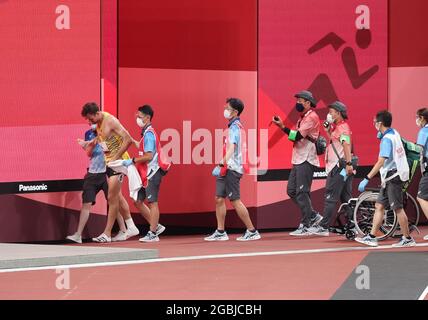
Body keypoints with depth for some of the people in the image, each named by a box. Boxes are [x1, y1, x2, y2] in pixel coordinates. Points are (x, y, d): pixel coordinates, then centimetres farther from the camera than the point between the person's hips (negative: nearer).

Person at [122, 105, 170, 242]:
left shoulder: (149, 134, -15)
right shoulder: (146, 133, 16)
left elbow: (148, 156, -22)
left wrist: (132, 161, -15)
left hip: (152, 173, -10)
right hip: (146, 174, 10)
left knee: (152, 202, -4)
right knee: (138, 201, 11)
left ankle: (153, 234, 1)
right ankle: (156, 226, 19)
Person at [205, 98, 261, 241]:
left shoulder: (235, 127, -13)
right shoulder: (234, 126, 16)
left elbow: (231, 148, -25)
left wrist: (221, 164, -32)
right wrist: (222, 166, 19)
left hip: (232, 169, -10)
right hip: (227, 169, 10)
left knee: (235, 201, -6)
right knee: (219, 198, 9)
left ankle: (252, 231, -1)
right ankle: (220, 232, 13)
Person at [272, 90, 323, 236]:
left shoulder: (311, 117, -11)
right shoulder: (303, 117, 20)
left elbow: (297, 136, -19)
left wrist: (282, 127, -18)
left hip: (306, 161, -10)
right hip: (298, 160, 10)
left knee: (302, 192, -10)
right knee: (291, 191, 9)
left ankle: (305, 226, -6)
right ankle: (313, 216, 16)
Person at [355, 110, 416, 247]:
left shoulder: (387, 139, -19)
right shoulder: (394, 133, 8)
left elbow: (381, 162, -28)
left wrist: (367, 179, -30)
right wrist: (381, 136, 12)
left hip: (393, 177, -10)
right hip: (389, 178, 10)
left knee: (398, 208, -3)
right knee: (379, 206, 10)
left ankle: (407, 239, 4)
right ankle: (372, 237, 11)